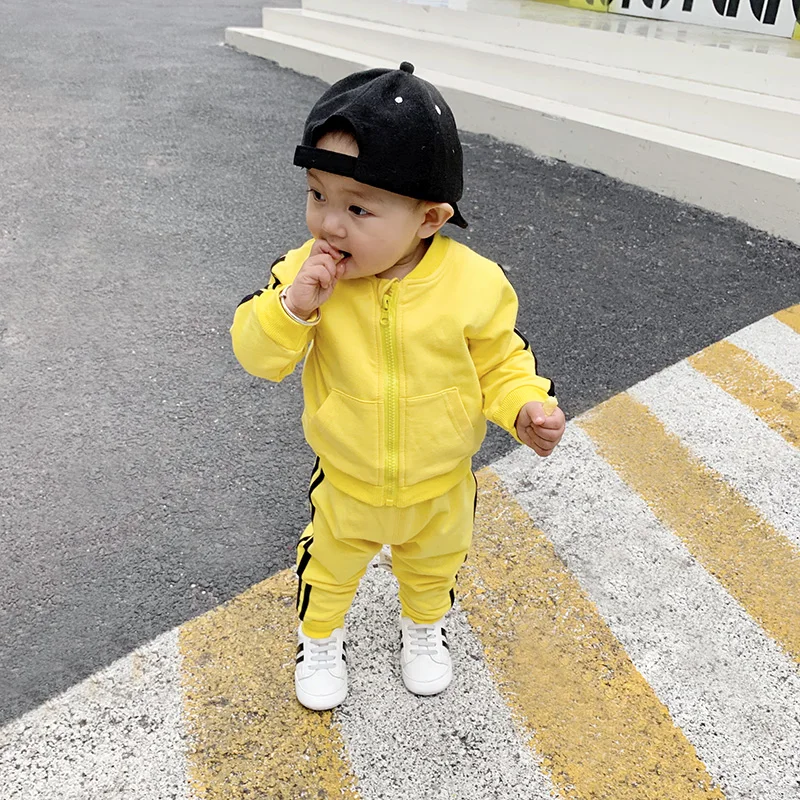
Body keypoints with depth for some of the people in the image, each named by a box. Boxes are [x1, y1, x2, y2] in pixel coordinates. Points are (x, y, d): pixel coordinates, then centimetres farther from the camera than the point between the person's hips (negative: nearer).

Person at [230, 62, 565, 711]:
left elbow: (499, 361, -10)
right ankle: (321, 637, 58)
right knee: (331, 568, 27)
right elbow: (257, 355, -18)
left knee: (434, 567, 30)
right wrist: (292, 306, -36)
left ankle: (424, 628, 63)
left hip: (439, 488, 1)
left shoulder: (474, 285, -25)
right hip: (345, 486, 0)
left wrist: (525, 408, -28)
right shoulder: (307, 273, -22)